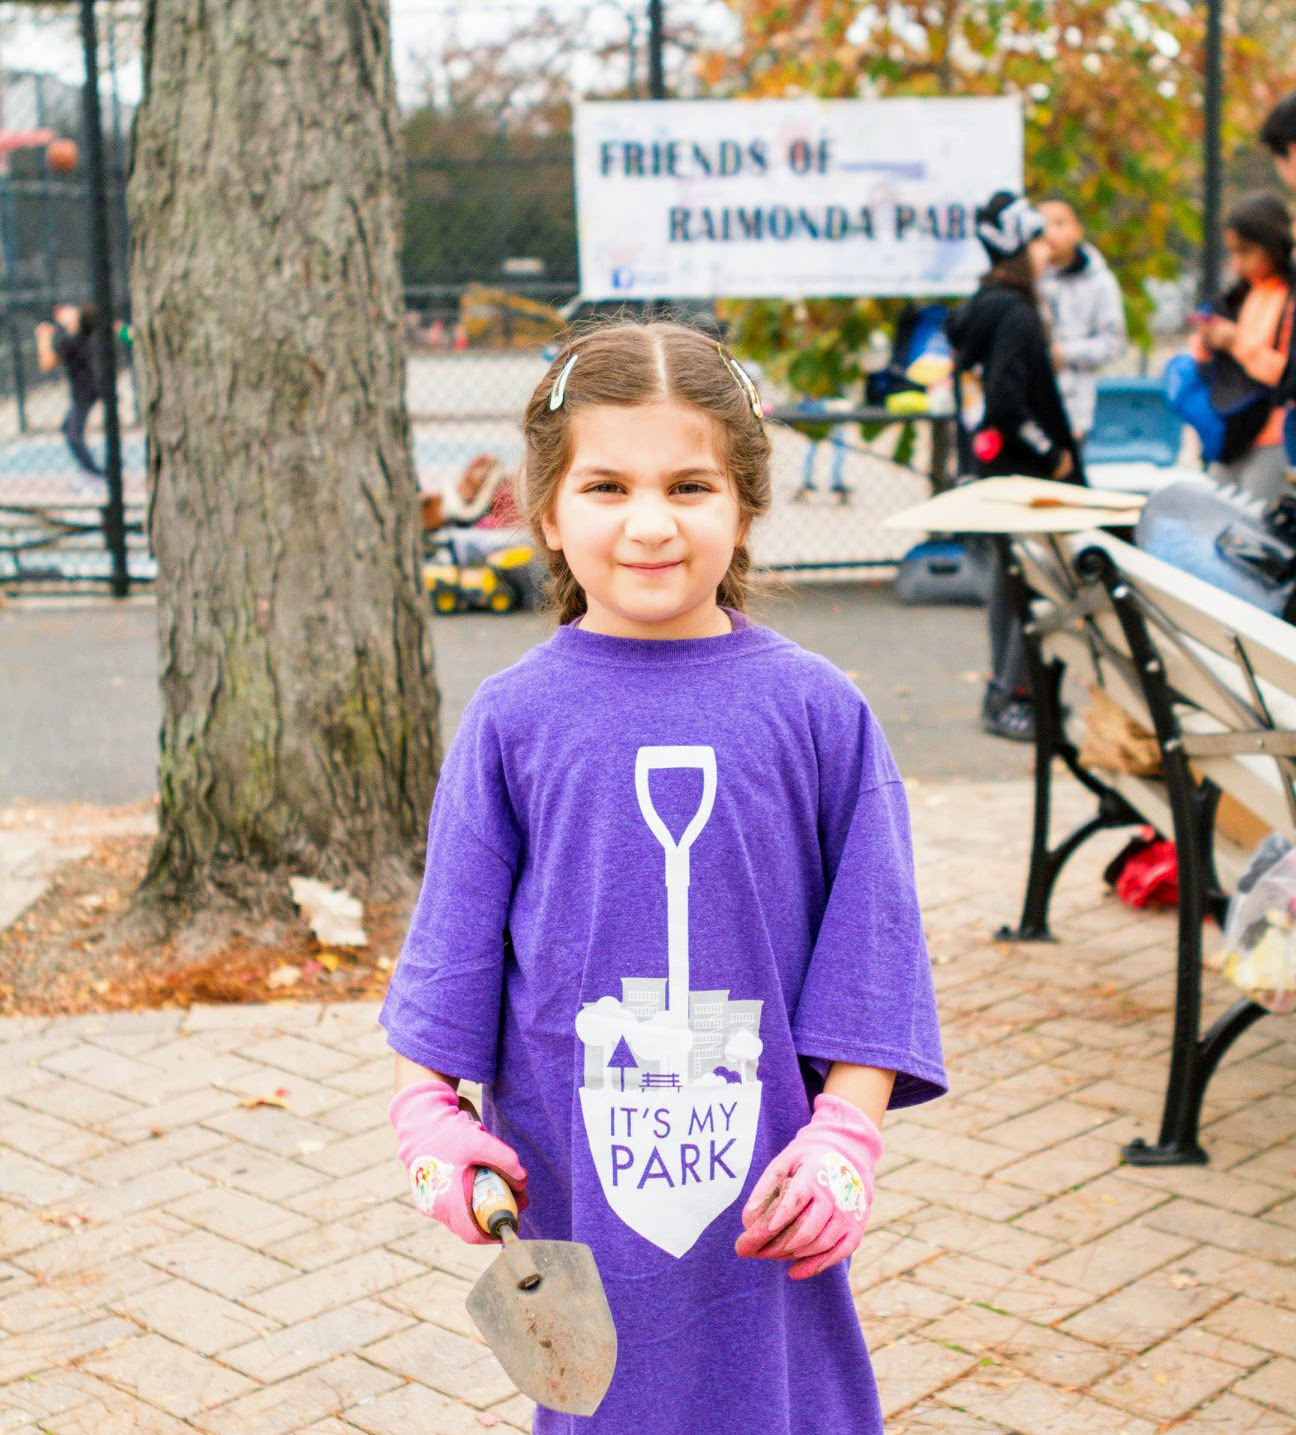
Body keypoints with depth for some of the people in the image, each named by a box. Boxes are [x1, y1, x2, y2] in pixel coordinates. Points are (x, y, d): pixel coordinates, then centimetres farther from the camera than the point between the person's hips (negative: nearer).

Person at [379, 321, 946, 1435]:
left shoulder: (818, 710, -4)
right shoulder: (512, 719, -3)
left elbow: (869, 935, -1)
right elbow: (455, 927, 3)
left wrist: (845, 1131, -4)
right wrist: (428, 1108, -1)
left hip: (765, 1177, 0)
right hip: (574, 1167, 0)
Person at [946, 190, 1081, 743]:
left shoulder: (982, 305, 11)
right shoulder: (1015, 314, -18)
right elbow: (1007, 400, -26)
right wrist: (1052, 454, -14)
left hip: (996, 463, 10)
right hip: (1020, 470, -10)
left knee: (1010, 575, 16)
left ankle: (1005, 691, 25)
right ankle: (1008, 697, -5)